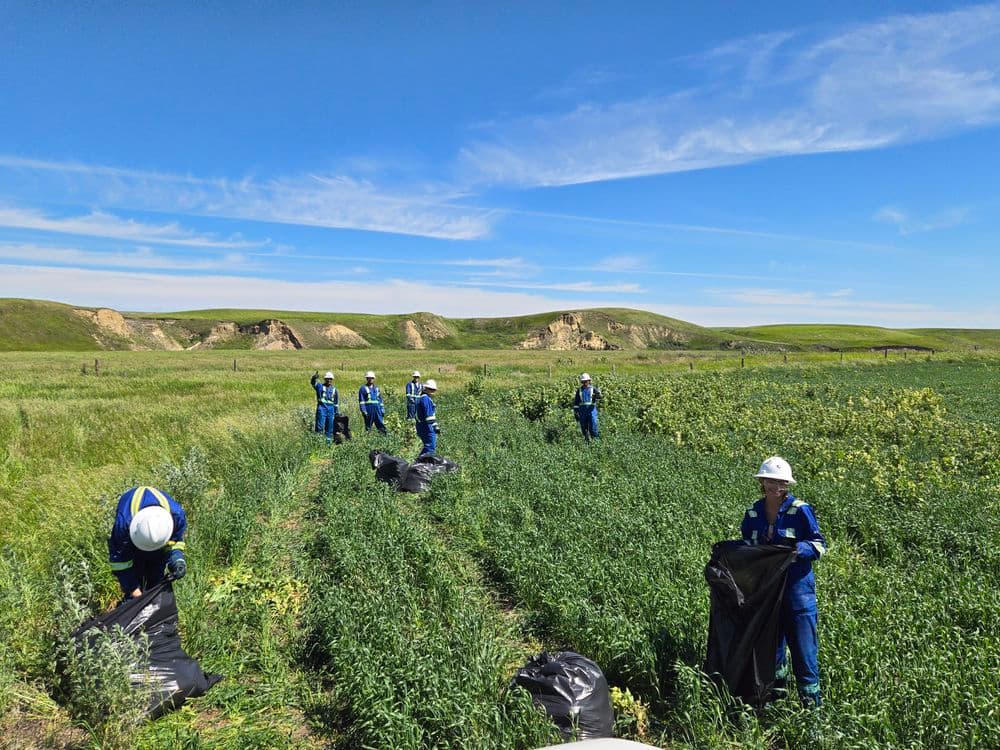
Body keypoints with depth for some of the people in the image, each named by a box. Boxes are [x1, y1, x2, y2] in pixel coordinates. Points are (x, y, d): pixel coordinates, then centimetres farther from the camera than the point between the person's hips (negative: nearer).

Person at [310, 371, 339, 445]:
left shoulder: (334, 389, 14)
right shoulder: (320, 386, 5)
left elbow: (336, 402, 18)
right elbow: (313, 383, -17)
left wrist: (336, 412, 14)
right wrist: (314, 378, -39)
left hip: (331, 409, 4)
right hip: (322, 407, -4)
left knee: (330, 426, 7)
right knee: (320, 425, -10)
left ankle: (328, 441, 15)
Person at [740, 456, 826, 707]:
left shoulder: (800, 509, -8)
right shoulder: (752, 513, 4)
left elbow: (819, 545, -5)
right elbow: (745, 546, 16)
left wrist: (797, 549, -23)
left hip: (797, 587, -4)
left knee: (803, 648, 0)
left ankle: (812, 704, 13)